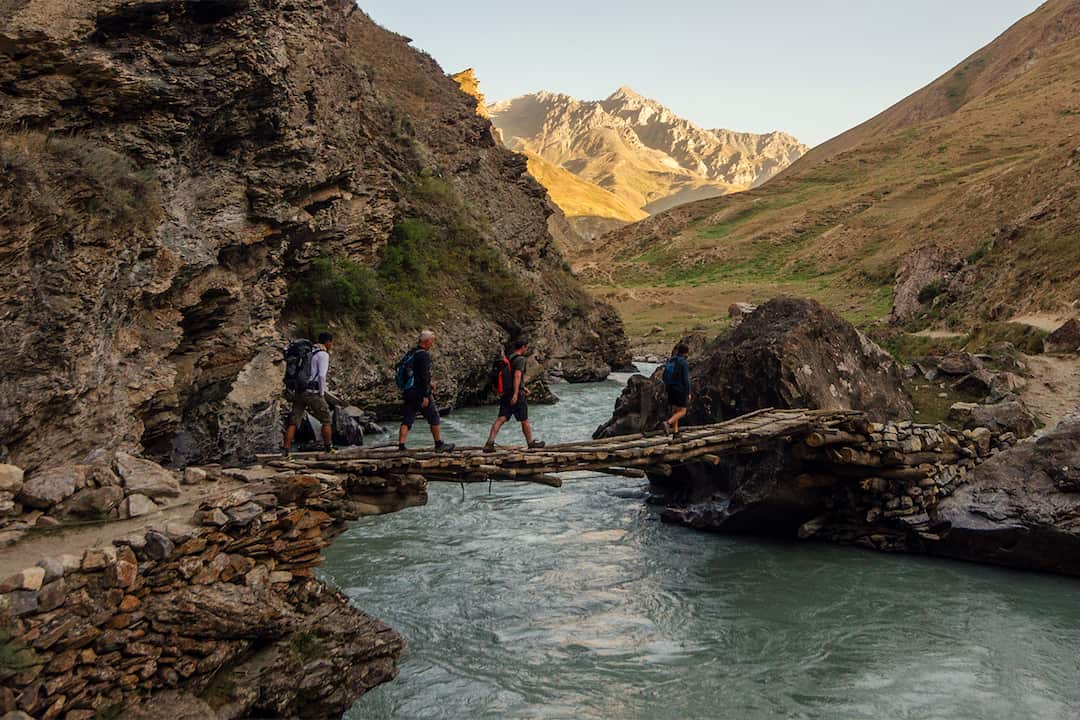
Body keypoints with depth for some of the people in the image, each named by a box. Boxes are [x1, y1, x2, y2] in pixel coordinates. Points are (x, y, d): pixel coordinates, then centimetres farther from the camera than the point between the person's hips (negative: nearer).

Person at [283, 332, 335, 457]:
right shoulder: (323, 355, -8)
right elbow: (322, 375, -20)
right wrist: (322, 394, -9)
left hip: (299, 392, 7)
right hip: (313, 393, -7)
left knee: (293, 422, 5)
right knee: (327, 420, 9)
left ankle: (285, 451, -3)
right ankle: (329, 449, 14)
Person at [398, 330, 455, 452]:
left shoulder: (409, 354, 12)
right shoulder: (424, 355, -15)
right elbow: (424, 375, -21)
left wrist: (429, 382, 26)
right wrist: (426, 396, -20)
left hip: (408, 392, 8)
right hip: (420, 392, -8)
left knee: (406, 420, 7)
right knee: (434, 418, 6)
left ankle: (401, 446, 2)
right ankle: (439, 444, 14)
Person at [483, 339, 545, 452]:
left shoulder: (509, 358, 16)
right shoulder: (520, 359, -11)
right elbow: (517, 375, -23)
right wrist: (516, 393, -28)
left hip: (506, 393, 8)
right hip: (516, 395, -8)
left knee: (501, 419, -2)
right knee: (524, 420, 9)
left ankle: (489, 443, -14)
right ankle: (530, 442, 23)